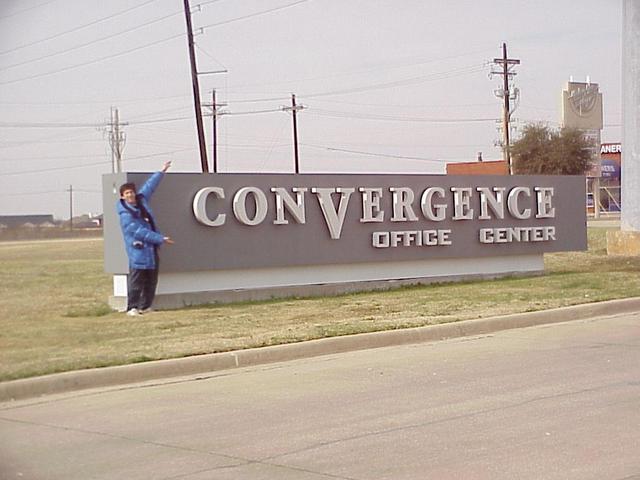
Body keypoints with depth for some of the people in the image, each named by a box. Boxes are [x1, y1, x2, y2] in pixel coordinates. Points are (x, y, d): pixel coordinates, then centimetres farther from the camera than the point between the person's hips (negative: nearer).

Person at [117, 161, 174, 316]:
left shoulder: (141, 200, 7)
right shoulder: (125, 214, -14)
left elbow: (149, 186, 23)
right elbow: (139, 232, -19)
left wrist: (161, 172, 30)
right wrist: (161, 239, -17)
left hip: (151, 248, 8)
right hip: (138, 250, -8)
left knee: (151, 280, 10)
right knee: (136, 279, -9)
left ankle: (145, 306, 17)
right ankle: (132, 307, -6)